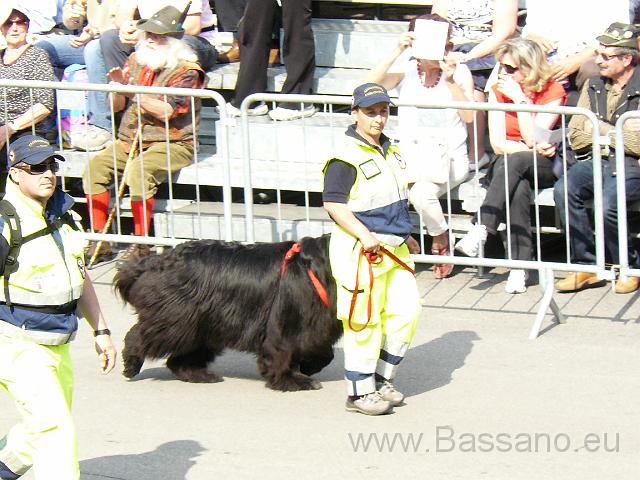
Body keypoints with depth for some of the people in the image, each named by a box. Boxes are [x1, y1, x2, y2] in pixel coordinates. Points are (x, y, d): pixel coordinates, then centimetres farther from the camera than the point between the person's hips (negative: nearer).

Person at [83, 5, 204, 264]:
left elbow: (167, 111, -19)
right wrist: (119, 87, -6)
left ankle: (141, 244, -27)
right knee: (96, 165, -16)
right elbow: (117, 106, 15)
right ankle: (99, 241, -13)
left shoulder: (186, 70, -6)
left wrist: (132, 92, -20)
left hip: (171, 143, -6)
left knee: (138, 170, -34)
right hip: (130, 140, 7)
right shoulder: (135, 61, 13)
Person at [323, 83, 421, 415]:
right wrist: (365, 236, -26)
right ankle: (360, 392, 7)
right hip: (359, 250, -8)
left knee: (407, 310, 5)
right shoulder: (346, 157, -15)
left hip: (392, 248, 8)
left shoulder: (390, 152, 14)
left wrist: (403, 236, 26)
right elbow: (333, 204, -19)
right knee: (364, 321, -3)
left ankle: (382, 379, 20)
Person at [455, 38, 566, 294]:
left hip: (545, 167, -3)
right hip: (508, 166, 3)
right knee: (519, 187, -34)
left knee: (514, 162, -37)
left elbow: (533, 139, -17)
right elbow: (498, 144, -3)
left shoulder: (553, 91, -8)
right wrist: (531, 148, -18)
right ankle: (519, 266, -41)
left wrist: (520, 99, -18)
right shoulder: (498, 91, 3)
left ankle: (480, 230, -43)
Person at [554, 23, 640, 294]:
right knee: (564, 190, -25)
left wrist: (602, 129, -6)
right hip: (597, 161, 5)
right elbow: (575, 138, 11)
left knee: (608, 204, -32)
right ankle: (586, 266, -15)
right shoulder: (593, 87, 14)